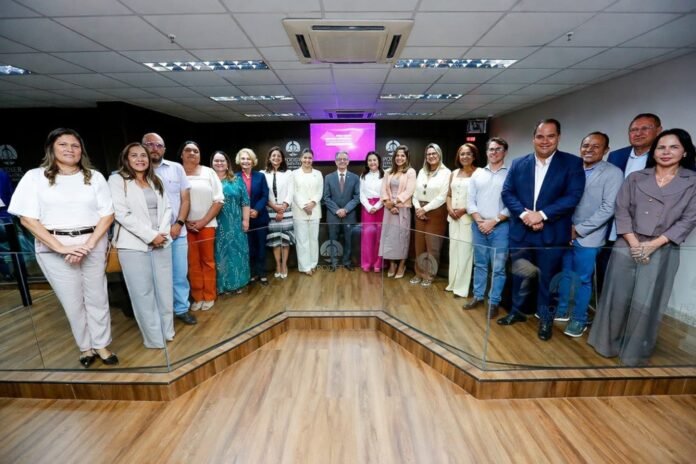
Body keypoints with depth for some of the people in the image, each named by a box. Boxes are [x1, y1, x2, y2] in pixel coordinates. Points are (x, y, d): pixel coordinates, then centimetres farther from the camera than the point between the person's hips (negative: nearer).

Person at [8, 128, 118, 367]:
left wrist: (89, 244, -11)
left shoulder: (95, 177, 5)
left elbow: (107, 214, 1)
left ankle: (101, 344, 23)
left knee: (97, 296, 8)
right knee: (72, 301, 8)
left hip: (93, 244, 1)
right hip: (53, 248, -1)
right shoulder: (35, 177, 1)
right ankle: (85, 347, 25)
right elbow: (28, 218, -4)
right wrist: (62, 247, -14)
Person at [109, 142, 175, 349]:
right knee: (143, 293, 1)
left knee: (165, 289, 9)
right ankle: (154, 338, 12)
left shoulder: (155, 181, 16)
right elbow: (122, 214, -11)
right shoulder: (117, 180, -1)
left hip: (161, 242, 5)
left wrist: (162, 232, -6)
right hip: (134, 245, -5)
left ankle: (167, 331, 23)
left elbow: (167, 208, 10)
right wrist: (150, 236, -14)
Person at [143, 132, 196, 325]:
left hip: (177, 231, 2)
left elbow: (186, 199, 5)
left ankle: (181, 309, 23)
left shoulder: (176, 168, 5)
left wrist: (178, 224, -7)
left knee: (180, 274, 8)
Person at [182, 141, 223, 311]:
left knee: (207, 261, 6)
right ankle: (197, 297, 18)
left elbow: (218, 200, -1)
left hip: (207, 224, 0)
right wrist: (184, 221, -7)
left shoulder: (209, 172, 3)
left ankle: (209, 296, 17)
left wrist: (203, 221, -8)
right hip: (185, 226, 0)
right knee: (192, 262, 6)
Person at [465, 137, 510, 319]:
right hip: (478, 226, 3)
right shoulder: (477, 174, 9)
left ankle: (494, 302, 14)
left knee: (498, 267, 2)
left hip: (500, 227, -3)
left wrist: (494, 221, -12)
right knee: (479, 264, 13)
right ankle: (478, 296, 25)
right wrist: (479, 221, -7)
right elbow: (470, 201, 5)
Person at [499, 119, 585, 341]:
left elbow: (573, 196, -11)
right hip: (520, 231, 2)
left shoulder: (572, 163, -2)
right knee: (520, 276, 15)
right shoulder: (518, 163, 5)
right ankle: (517, 311, 34)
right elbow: (507, 193, -1)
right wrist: (524, 214, -16)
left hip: (551, 234, -2)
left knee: (546, 278, 11)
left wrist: (541, 214, -20)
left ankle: (545, 318, 31)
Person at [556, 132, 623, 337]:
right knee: (565, 275, 16)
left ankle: (579, 319, 23)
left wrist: (579, 229, -15)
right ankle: (561, 310, 32)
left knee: (583, 280, 7)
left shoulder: (613, 173, -7)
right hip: (565, 234, 4)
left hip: (587, 238, -4)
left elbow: (608, 209, -13)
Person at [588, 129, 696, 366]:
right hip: (626, 245, 1)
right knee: (618, 297, 5)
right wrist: (633, 243, -10)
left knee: (646, 303, 3)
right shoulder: (635, 178, 7)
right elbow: (621, 211, 1)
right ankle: (608, 343, 21)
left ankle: (635, 352, 21)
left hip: (662, 251, 0)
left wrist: (653, 244, -12)